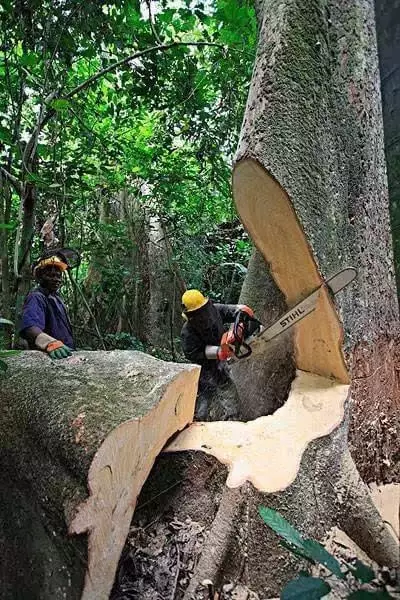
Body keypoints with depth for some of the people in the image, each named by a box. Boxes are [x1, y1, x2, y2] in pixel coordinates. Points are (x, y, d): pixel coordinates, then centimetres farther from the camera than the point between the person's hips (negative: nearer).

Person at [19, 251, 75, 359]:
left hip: (63, 355, 9)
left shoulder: (56, 296, 13)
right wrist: (51, 343, -54)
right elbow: (29, 327, -37)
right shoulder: (36, 297, -18)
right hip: (47, 356, -9)